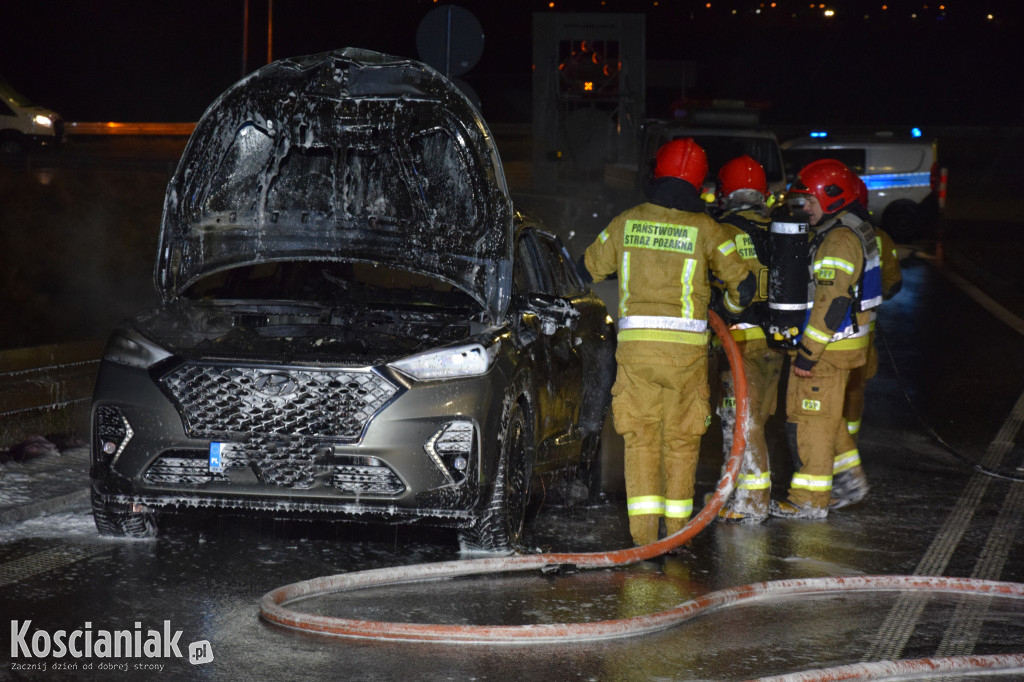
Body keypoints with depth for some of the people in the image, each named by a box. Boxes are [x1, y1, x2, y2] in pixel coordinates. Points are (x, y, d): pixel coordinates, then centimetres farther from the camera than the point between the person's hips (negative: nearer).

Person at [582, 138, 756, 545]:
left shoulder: (626, 222, 4)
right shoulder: (704, 229, -2)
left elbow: (593, 266, 17)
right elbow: (742, 283, 2)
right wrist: (732, 307, 25)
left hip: (634, 344, 1)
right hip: (686, 347, -1)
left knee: (640, 437, 6)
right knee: (681, 439, 11)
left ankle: (643, 531, -1)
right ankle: (677, 526, 17)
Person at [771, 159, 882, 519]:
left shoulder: (840, 240, -20)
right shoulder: (856, 232, 15)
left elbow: (832, 302, -26)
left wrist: (808, 353, -25)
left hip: (827, 348, -10)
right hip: (841, 344, 10)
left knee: (809, 419, -3)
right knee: (828, 417, 21)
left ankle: (810, 500, 3)